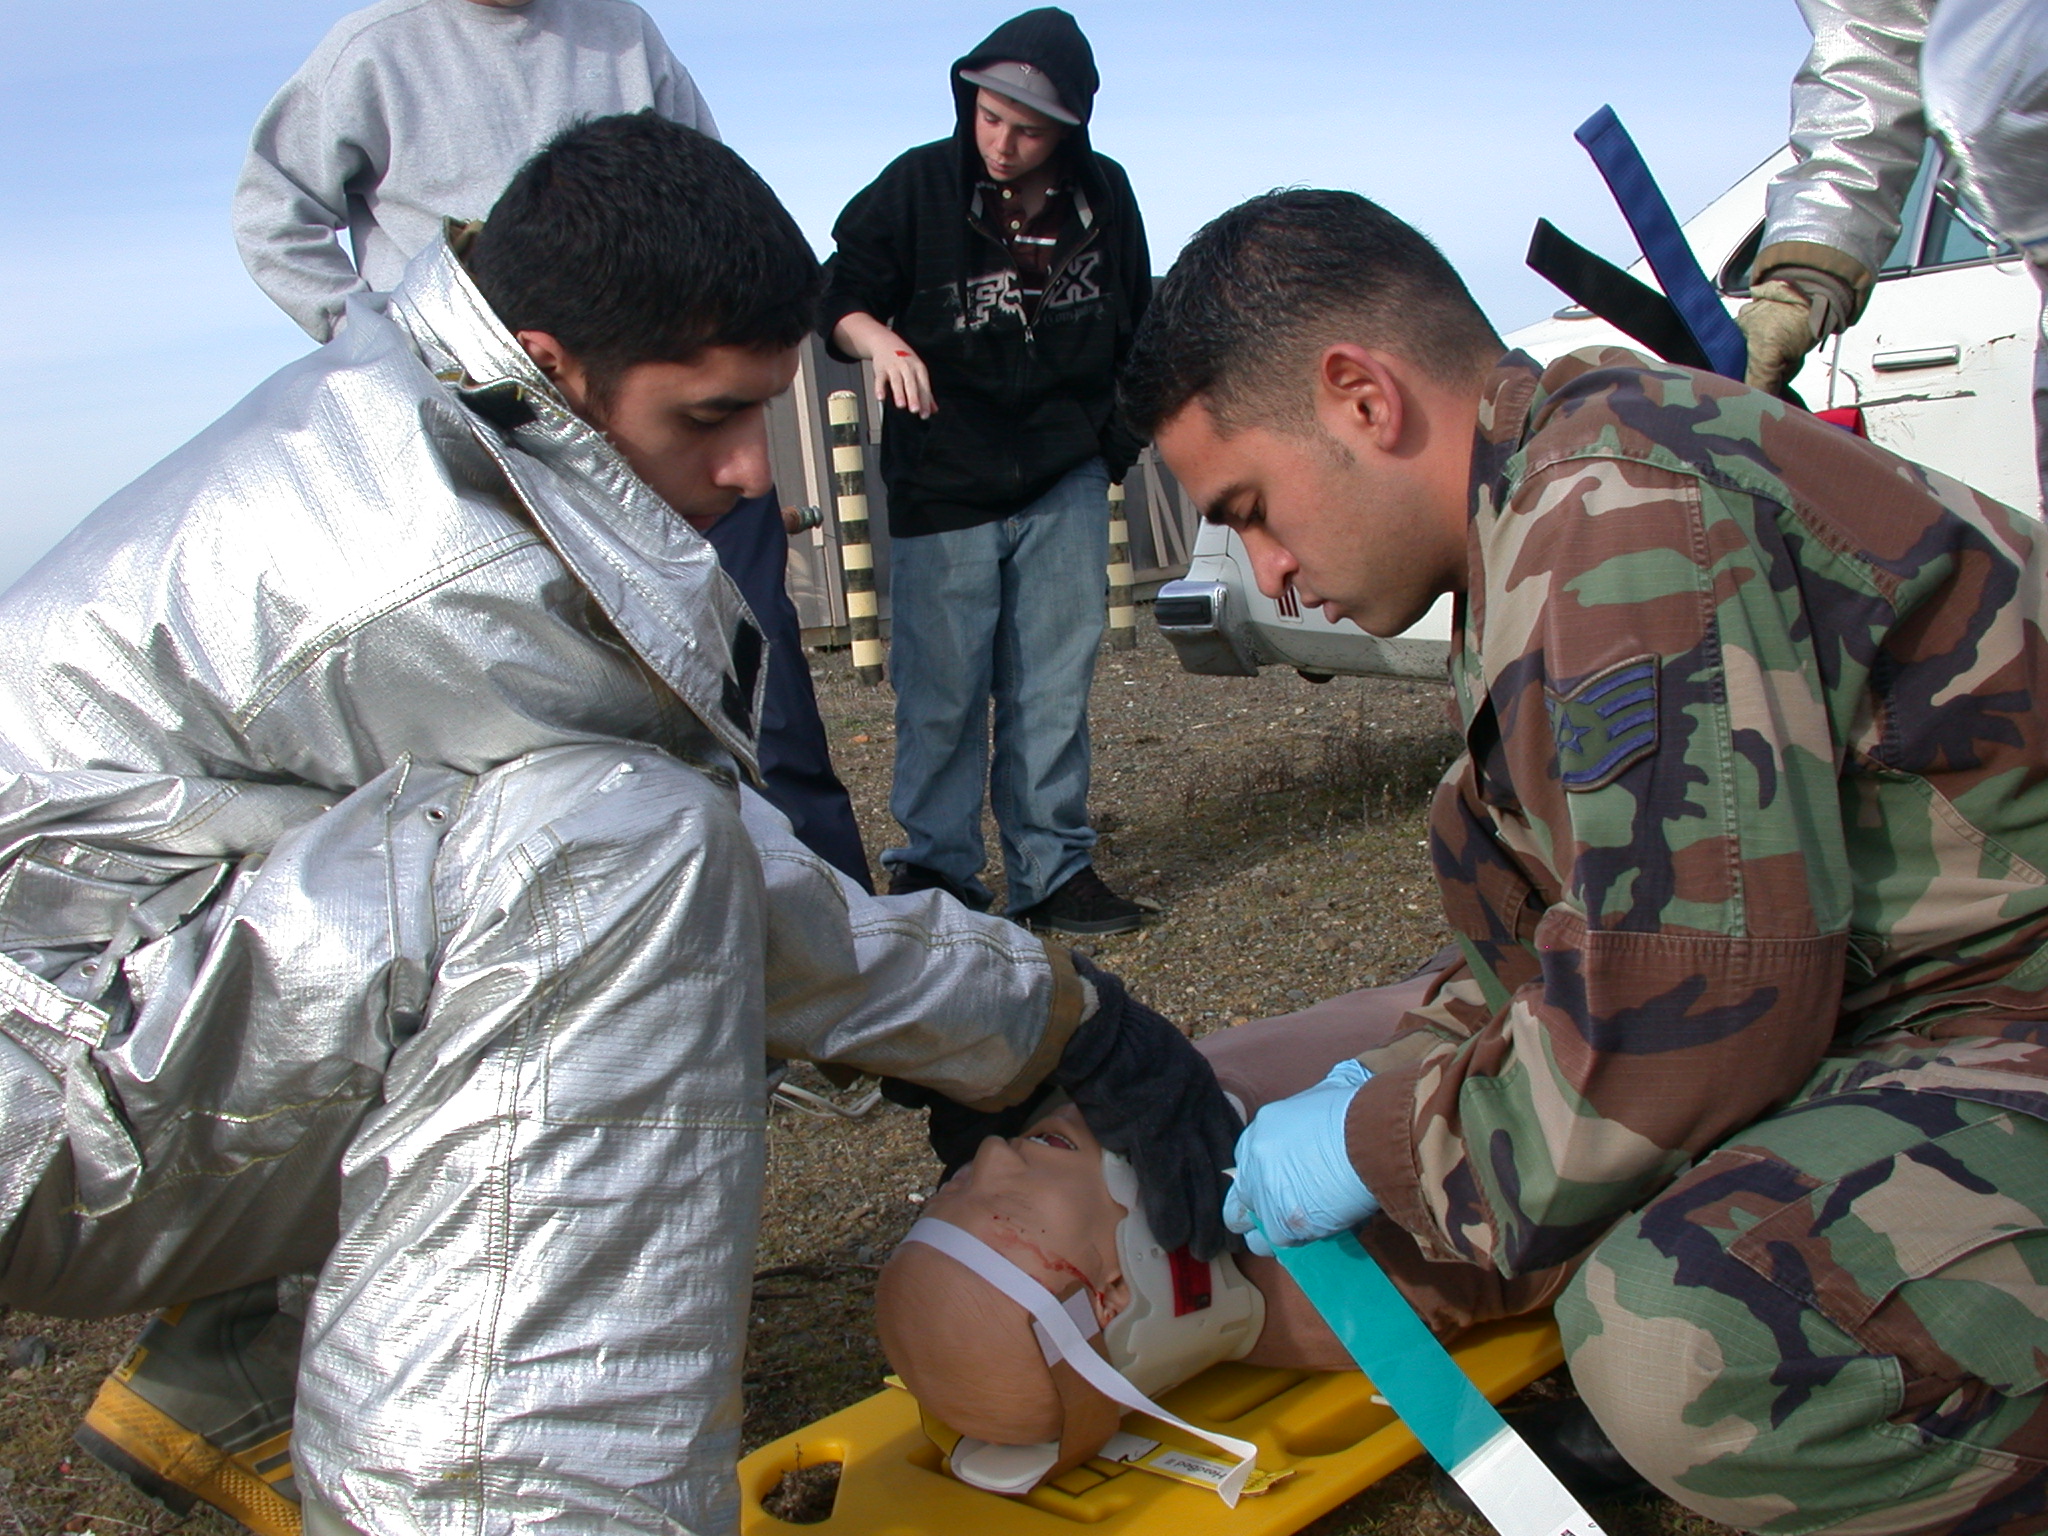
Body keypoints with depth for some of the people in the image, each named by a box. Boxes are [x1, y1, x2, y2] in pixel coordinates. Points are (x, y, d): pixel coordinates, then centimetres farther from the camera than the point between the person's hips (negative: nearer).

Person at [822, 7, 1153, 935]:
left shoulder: (1104, 196, 5)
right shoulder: (917, 186, -5)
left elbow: (1131, 324, 18)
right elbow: (842, 294, -5)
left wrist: (1120, 433, 19)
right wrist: (878, 339, -27)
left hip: (1065, 483, 3)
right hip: (943, 484, -2)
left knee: (1054, 687, 4)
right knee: (942, 689, 0)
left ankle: (1053, 869, 12)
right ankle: (933, 868, 13)